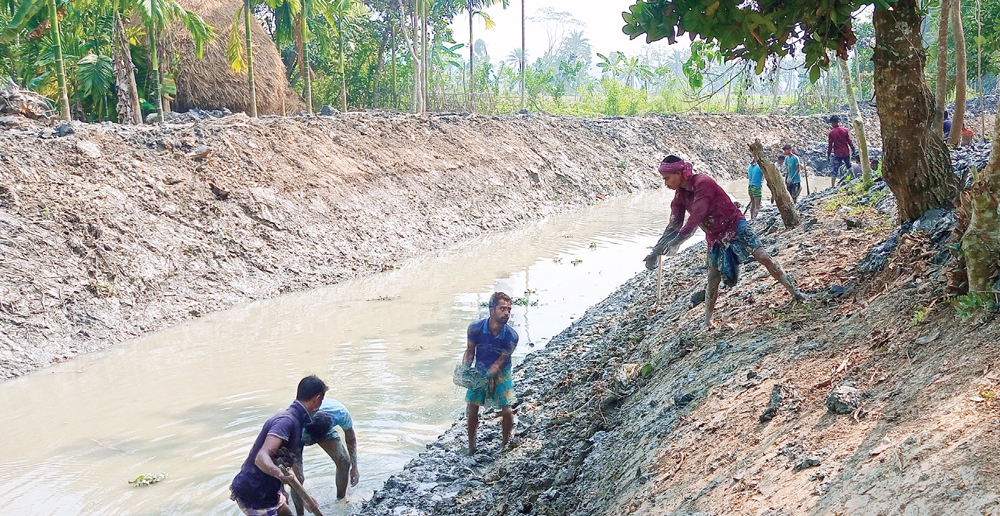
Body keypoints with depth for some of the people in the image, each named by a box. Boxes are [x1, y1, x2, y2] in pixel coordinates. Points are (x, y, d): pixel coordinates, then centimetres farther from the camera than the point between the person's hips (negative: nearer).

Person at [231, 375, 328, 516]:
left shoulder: (294, 420, 7)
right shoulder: (286, 421, -23)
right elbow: (261, 458, -34)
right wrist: (281, 475, -52)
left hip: (267, 489, 9)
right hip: (253, 496, -9)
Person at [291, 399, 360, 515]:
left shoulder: (341, 413, -37)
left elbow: (351, 439, -13)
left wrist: (354, 467, -11)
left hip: (325, 429, 3)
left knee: (345, 462, -4)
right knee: (297, 477, -15)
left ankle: (341, 499, 21)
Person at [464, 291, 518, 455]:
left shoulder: (511, 336, -24)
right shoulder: (475, 328, -22)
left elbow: (500, 362, -18)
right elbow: (470, 351, -6)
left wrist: (487, 376, -32)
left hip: (501, 374, -1)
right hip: (479, 372, 1)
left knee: (506, 411, -5)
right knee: (472, 409, 1)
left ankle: (506, 442, 23)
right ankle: (471, 446, 21)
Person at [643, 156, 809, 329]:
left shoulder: (703, 183, -27)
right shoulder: (680, 195, -4)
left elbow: (695, 218, -34)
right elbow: (673, 226, -6)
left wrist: (675, 242, -38)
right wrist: (655, 251, -15)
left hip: (735, 228, -6)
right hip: (715, 237, 6)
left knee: (763, 257, -12)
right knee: (713, 279, 4)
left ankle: (794, 291, 4)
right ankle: (707, 321, 13)